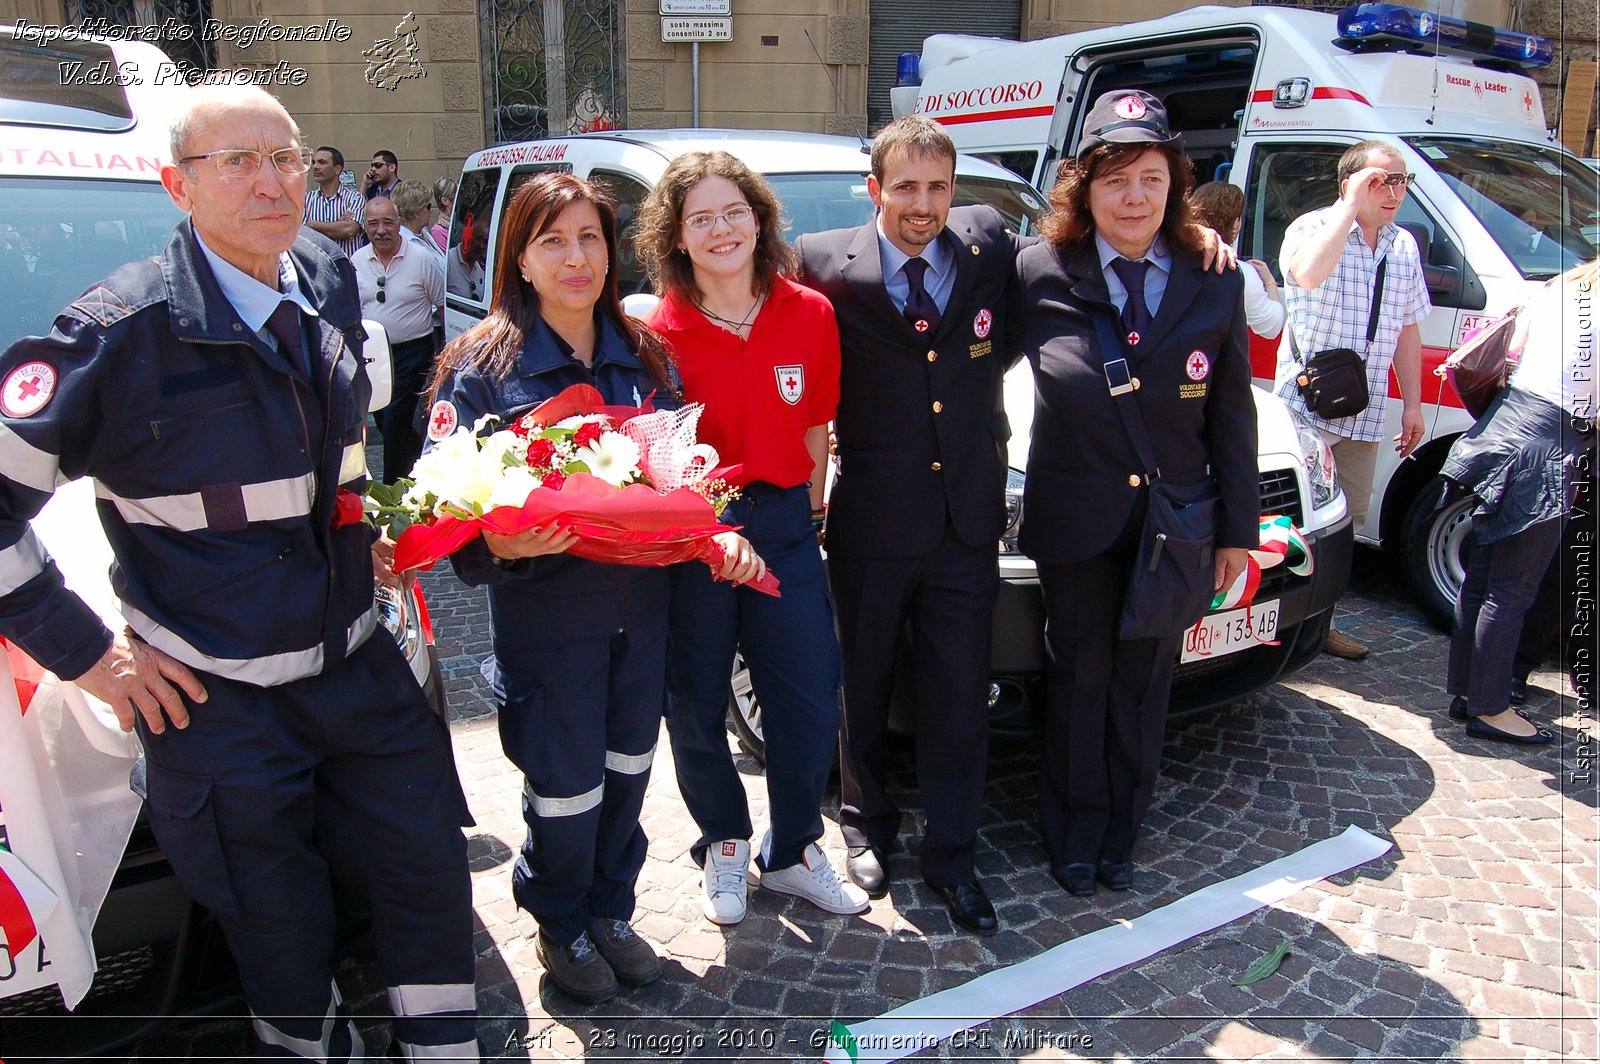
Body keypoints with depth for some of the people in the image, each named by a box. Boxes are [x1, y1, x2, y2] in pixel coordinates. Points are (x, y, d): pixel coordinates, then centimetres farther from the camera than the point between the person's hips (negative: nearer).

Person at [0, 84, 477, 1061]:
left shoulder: (329, 283, 1)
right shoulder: (124, 331, -18)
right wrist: (83, 650, -13)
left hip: (358, 663, 5)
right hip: (220, 702, -5)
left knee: (429, 863, 13)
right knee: (281, 919, 12)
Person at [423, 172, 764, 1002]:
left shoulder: (644, 356, 5)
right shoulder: (483, 366, -9)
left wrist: (718, 530, -7)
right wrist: (502, 544, -30)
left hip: (641, 596, 5)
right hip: (544, 609, -4)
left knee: (628, 768, 16)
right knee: (567, 786, 6)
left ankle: (611, 911, 40)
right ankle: (561, 926, 33)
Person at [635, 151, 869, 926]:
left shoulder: (811, 315, -1)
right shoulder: (659, 332, -9)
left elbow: (815, 433, 6)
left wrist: (804, 518, 5)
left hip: (784, 527, 2)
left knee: (812, 703, 7)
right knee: (696, 711, 12)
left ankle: (791, 852, 30)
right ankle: (723, 845, 37)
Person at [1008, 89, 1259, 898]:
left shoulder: (1214, 286, 0)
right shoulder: (1038, 273, -8)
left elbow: (1232, 417, 3)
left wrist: (1237, 527, 4)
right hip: (1074, 521, -2)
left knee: (1143, 683, 13)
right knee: (1079, 681, 11)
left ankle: (1121, 831, 33)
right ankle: (1073, 831, 31)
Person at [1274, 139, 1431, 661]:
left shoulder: (1404, 247, 13)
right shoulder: (1313, 227, -7)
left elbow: (1407, 331, 18)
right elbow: (1307, 272, -32)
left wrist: (1412, 406, 15)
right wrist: (1352, 205, -24)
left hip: (1365, 416, 7)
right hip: (1307, 405, -7)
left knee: (1347, 519, 12)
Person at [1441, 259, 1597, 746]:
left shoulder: (1557, 288, 10)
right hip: (1551, 445, -8)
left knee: (1482, 577, 13)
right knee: (1511, 591, 0)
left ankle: (1465, 692, 25)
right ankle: (1490, 710, 10)